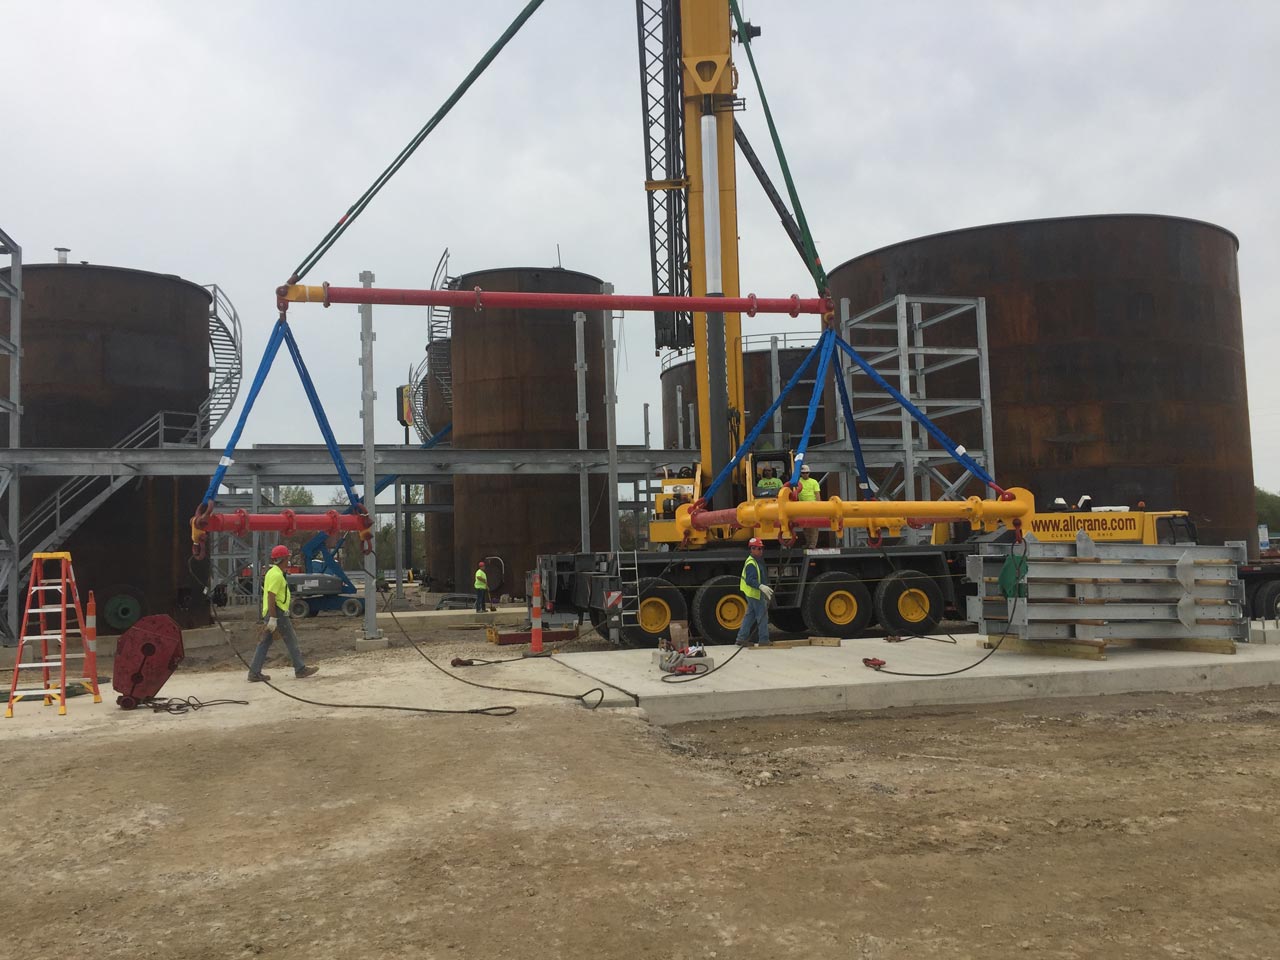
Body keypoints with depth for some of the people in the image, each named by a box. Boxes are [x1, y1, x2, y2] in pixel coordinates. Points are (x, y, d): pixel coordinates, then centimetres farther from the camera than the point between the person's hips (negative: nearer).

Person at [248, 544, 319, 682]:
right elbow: (271, 597, -22)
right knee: (291, 641, -1)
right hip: (277, 612, -10)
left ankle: (254, 673, 7)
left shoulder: (272, 572, 16)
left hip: (269, 613, 10)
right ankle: (300, 670, 5)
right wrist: (273, 618, -24)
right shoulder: (277, 575, -17)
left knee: (265, 642, 8)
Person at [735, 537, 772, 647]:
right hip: (755, 594, -11)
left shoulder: (757, 561, 16)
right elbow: (750, 580, -28)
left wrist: (766, 588, 27)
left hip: (754, 594, 11)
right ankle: (763, 640, 1)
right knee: (762, 616, -4)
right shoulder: (751, 564, -19)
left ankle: (742, 638, 16)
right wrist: (761, 586, -40)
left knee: (750, 616, 12)